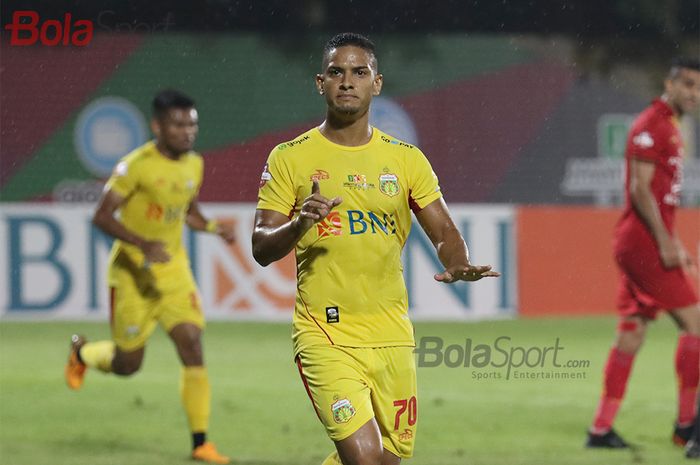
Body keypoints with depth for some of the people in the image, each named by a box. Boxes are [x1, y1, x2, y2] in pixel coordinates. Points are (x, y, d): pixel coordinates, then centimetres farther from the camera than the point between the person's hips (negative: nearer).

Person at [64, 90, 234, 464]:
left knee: (192, 343, -12)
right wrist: (144, 244, -32)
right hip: (132, 273, -5)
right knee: (127, 364, 5)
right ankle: (82, 352, 42)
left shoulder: (194, 165, 4)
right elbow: (102, 217, -19)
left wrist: (214, 228, -1)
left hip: (174, 269, 5)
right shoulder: (136, 165, -17)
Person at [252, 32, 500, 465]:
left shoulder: (406, 159, 9)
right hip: (325, 334, -4)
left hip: (392, 334, 4)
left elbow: (444, 232, 6)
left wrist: (459, 265, -17)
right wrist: (299, 224, -23)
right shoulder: (290, 158, 1)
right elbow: (262, 248, -2)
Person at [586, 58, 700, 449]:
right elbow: (640, 189, -18)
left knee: (631, 335, 8)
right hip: (645, 241, -10)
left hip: (638, 243, 10)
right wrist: (665, 242, -22)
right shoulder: (650, 126, -11)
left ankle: (602, 428, 10)